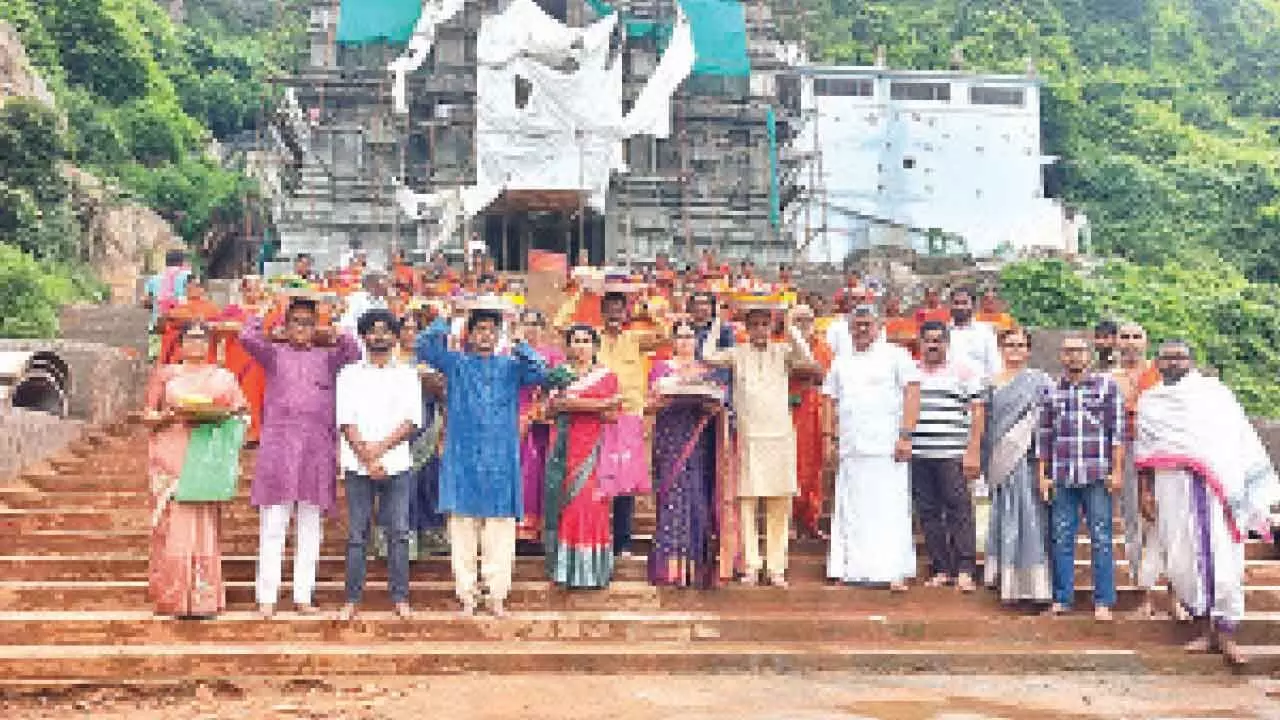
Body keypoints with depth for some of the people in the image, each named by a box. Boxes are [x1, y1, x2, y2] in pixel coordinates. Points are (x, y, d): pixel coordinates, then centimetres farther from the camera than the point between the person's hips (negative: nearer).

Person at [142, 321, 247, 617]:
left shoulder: (224, 377, 14)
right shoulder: (164, 374, 12)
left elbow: (239, 414, 9)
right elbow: (148, 415, 8)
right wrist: (171, 416, -11)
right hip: (171, 457, 0)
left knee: (205, 524, -3)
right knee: (173, 525, -5)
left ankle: (204, 598, 0)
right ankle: (172, 597, 2)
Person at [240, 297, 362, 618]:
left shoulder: (327, 357, 13)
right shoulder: (274, 353, 7)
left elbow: (353, 354, -2)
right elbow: (247, 337, -8)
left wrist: (334, 334, 8)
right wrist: (262, 317, 8)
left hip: (316, 446, 2)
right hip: (278, 444, -2)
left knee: (310, 526, 6)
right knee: (273, 525, -2)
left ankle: (303, 596, 13)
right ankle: (267, 597, 4)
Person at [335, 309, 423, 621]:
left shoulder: (407, 375, 10)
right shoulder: (349, 374, 9)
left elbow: (412, 421, 0)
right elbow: (346, 421, 0)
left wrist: (380, 448, -11)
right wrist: (367, 459, -10)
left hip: (397, 465, 0)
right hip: (357, 466, 0)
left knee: (399, 533, 1)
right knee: (357, 535, 2)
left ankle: (400, 598, 7)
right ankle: (352, 599, 8)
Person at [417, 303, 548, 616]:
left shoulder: (511, 366, 9)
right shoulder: (456, 363, 9)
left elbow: (539, 373, -8)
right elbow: (425, 348, -3)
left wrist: (519, 342, -19)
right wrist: (444, 320, -11)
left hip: (501, 459, 0)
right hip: (463, 458, 0)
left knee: (500, 529, 2)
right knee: (463, 530, 3)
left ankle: (497, 596, 10)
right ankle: (467, 596, 12)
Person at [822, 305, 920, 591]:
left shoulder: (896, 356, 4)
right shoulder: (840, 362, 18)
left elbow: (912, 394, -3)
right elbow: (833, 404, 20)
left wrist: (905, 436, -11)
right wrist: (830, 440, 11)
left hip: (887, 448, -4)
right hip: (849, 449, 4)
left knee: (891, 510, -5)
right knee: (851, 511, 5)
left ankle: (895, 573, -1)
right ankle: (853, 570, 11)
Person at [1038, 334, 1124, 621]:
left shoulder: (1107, 386, 5)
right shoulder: (1051, 392, 11)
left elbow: (1118, 431, 2)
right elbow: (1044, 437, 13)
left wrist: (1117, 470, -4)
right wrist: (1042, 475, 9)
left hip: (1097, 477, -2)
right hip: (1061, 478, 3)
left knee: (1101, 539, 0)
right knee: (1061, 540, 5)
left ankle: (1103, 602, 6)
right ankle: (1061, 599, 13)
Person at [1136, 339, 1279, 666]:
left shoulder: (1215, 391, 10)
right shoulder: (1149, 401, 15)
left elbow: (1242, 437, 7)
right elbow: (1146, 452, 15)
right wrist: (1146, 491, 9)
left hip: (1219, 485, -2)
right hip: (1173, 489, 2)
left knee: (1223, 556, -7)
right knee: (1183, 559, -1)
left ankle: (1227, 634, -1)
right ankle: (1208, 628, 10)